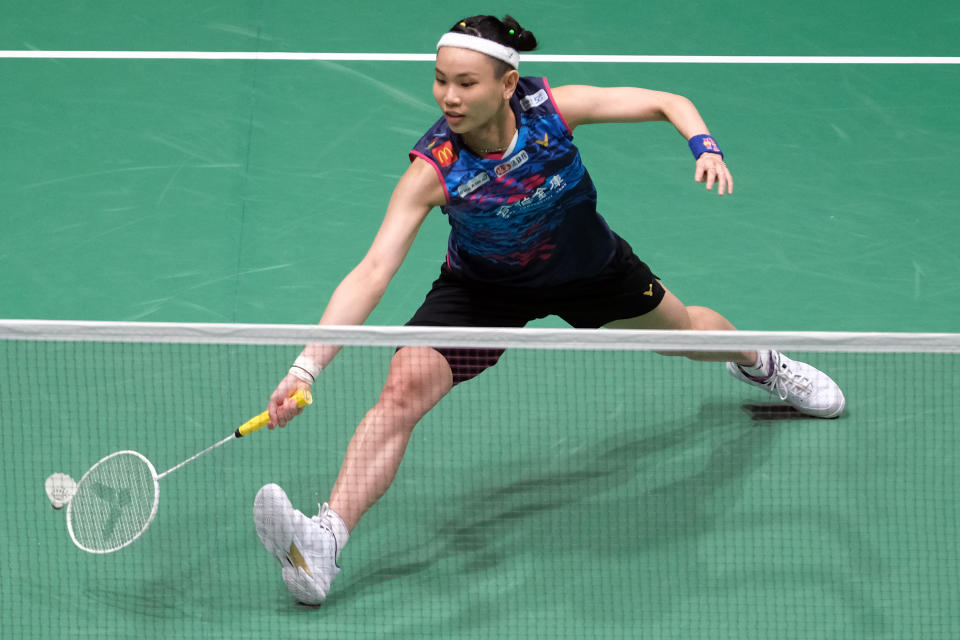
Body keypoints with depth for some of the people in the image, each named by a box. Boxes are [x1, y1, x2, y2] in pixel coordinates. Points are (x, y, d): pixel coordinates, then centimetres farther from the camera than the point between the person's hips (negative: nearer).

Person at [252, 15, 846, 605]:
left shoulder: (553, 107, -30)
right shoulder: (433, 169, -35)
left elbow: (669, 103, -18)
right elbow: (373, 271, -41)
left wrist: (705, 147, -39)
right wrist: (307, 366, -51)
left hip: (588, 267, 3)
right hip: (484, 287, -3)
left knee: (683, 329, 26)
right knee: (405, 386, -27)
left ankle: (759, 360, 65)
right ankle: (324, 542, -34)